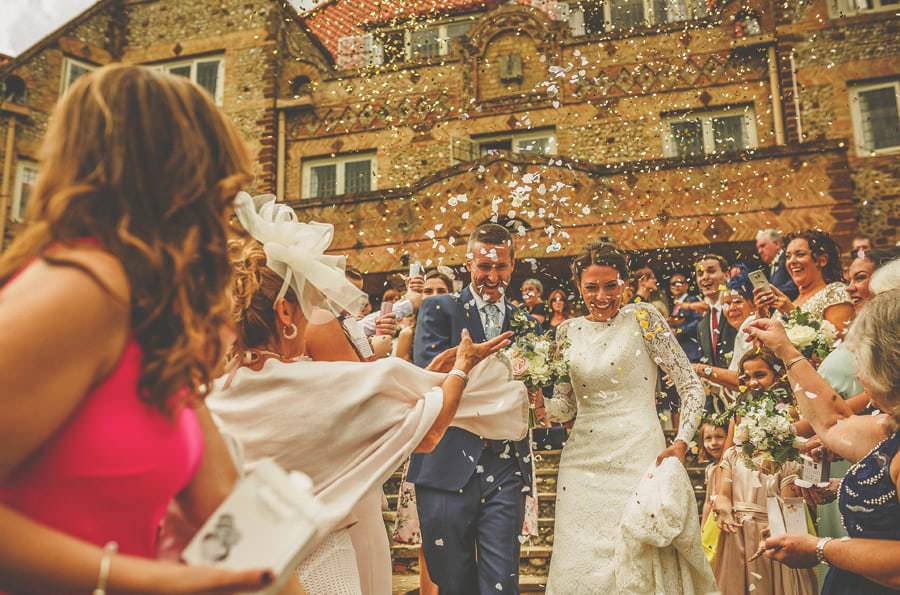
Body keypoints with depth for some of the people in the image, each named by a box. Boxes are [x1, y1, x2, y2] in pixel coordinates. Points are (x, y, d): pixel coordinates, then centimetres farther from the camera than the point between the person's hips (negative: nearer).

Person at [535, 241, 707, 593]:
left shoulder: (643, 318, -1)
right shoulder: (569, 331, 8)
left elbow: (691, 385, -1)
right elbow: (566, 406, 11)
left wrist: (681, 443, -12)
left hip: (639, 458, -3)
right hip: (583, 462, 3)